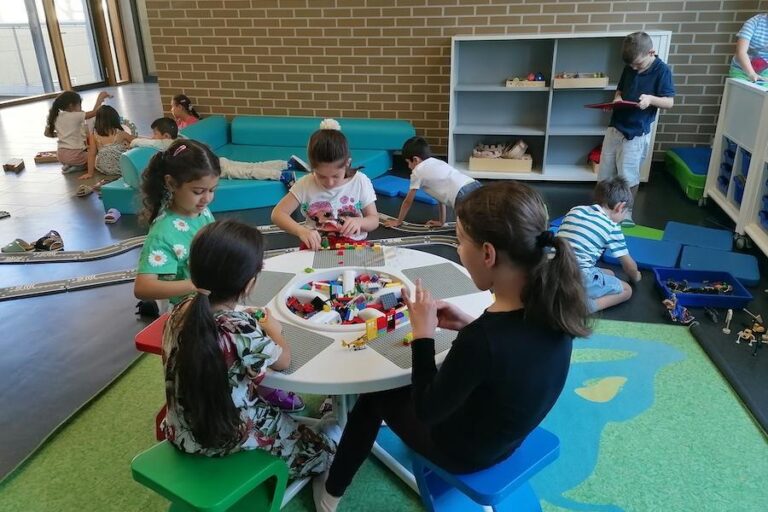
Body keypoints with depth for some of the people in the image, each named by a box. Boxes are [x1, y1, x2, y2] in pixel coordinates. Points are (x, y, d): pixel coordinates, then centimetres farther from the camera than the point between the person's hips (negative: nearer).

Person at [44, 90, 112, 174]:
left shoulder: (56, 117, 6)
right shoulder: (76, 116, -12)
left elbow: (47, 133, 12)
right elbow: (94, 112, -10)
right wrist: (100, 98, 1)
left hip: (60, 155, 7)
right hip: (74, 154, -7)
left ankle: (68, 165, 9)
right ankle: (78, 166, -7)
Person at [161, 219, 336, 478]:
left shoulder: (182, 311, -13)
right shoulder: (240, 329, -34)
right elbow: (283, 360, -14)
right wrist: (274, 330, 4)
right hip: (229, 440, -7)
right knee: (327, 446, 11)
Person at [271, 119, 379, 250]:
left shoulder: (360, 182, -3)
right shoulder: (305, 184, -4)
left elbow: (374, 220, 4)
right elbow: (277, 214, -5)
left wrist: (359, 222, -18)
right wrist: (301, 231, -22)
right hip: (316, 246, -1)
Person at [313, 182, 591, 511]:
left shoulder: (481, 341, -40)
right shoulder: (551, 306, -19)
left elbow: (427, 411, -23)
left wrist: (423, 335, -17)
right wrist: (471, 327, -7)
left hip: (465, 451, -6)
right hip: (509, 433, 7)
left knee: (376, 395, 19)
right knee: (406, 385, 26)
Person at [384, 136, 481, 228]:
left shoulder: (418, 171, 10)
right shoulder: (438, 163, 30)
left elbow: (408, 201, 20)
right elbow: (442, 194, 35)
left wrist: (398, 221, 34)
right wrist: (441, 221, 40)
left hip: (464, 197, -8)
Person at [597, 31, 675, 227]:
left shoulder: (662, 70, -10)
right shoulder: (629, 67, 6)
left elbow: (669, 102, -10)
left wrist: (651, 99, -30)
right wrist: (617, 99, -4)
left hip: (637, 133, -6)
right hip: (616, 126, 6)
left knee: (628, 176, 1)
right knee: (605, 172, 11)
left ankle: (626, 213, 17)